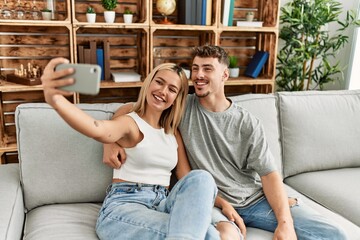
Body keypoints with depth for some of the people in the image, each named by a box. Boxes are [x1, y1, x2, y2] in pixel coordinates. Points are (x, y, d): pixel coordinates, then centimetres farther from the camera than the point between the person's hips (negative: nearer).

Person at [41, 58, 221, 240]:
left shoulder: (174, 133, 17)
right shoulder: (130, 123, -2)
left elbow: (189, 181, 14)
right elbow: (98, 129, -28)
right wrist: (55, 99, -48)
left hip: (162, 206, 7)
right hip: (122, 207, -6)